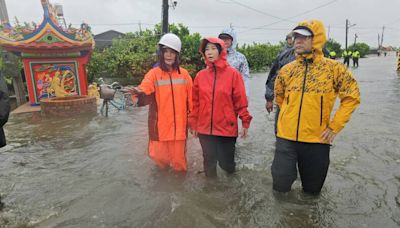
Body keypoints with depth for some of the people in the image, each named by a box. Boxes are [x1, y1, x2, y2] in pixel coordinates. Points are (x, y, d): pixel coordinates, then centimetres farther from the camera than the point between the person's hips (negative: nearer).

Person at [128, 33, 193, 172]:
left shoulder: (184, 74, 2)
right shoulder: (154, 73, -5)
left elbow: (190, 99, 5)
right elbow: (144, 92, -23)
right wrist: (139, 93, -45)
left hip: (179, 124, 1)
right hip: (160, 124, -1)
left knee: (178, 158, 10)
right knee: (160, 156, 7)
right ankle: (163, 171, 41)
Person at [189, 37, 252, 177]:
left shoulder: (233, 73, -5)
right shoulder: (200, 75, 3)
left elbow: (240, 100, -4)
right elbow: (195, 102, 7)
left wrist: (245, 122, -6)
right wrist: (193, 124, 9)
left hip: (227, 128, -2)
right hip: (205, 129, 2)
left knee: (226, 163, 11)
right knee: (209, 162, 12)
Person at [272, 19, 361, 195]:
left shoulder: (333, 68, -5)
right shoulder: (287, 70, 3)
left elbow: (352, 96, -1)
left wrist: (335, 126, -6)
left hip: (317, 139, -1)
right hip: (286, 137, 2)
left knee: (312, 188, 16)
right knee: (281, 183, 2)